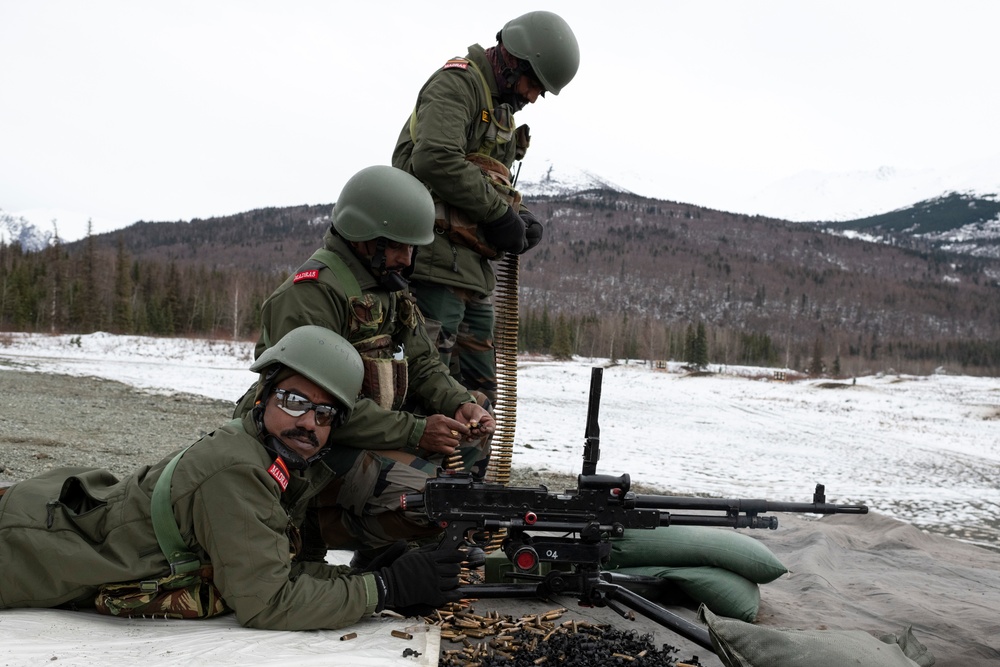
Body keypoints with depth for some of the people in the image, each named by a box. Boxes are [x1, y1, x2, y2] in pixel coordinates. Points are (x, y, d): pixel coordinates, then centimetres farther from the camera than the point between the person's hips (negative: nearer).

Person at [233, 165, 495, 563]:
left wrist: (459, 404, -7)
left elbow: (422, 365, 14)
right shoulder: (312, 293, -18)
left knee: (471, 441, 6)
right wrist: (415, 432, -26)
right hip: (309, 451, -10)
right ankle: (308, 533, -4)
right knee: (422, 494, -28)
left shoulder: (390, 288, 13)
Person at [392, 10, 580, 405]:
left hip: (474, 266, 10)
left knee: (478, 390, 12)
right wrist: (502, 212, -14)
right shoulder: (458, 82, -5)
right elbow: (435, 160, -22)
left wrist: (519, 219, 4)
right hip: (437, 256, -10)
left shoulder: (502, 107, 24)